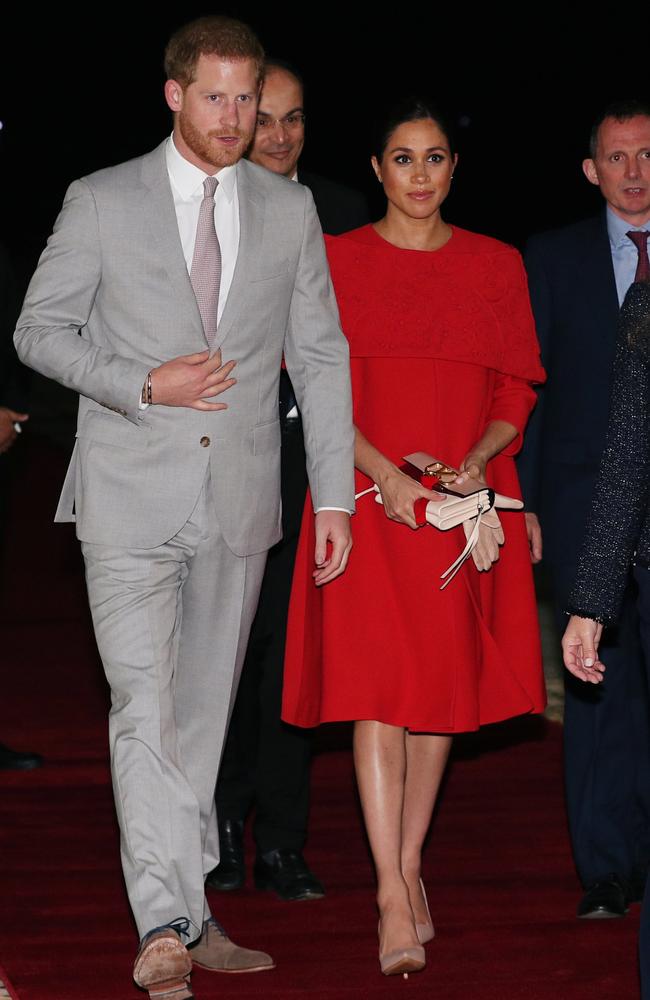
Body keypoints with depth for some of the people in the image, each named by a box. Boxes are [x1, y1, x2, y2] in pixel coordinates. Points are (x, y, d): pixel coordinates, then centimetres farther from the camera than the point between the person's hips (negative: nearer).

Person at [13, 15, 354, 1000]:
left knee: (205, 709, 10)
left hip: (239, 501, 3)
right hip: (131, 499, -3)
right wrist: (144, 385, -14)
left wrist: (334, 494, 5)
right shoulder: (103, 203, 0)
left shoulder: (288, 210, 8)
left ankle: (187, 919, 20)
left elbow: (321, 354, 10)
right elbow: (40, 330, 2)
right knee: (147, 708, -13)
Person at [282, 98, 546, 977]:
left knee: (445, 682, 4)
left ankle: (411, 862, 18)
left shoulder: (498, 265, 9)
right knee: (376, 683, -10)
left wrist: (478, 460, -10)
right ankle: (394, 898, -12)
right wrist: (385, 474, -14)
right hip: (369, 497, -2)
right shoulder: (337, 261, 4)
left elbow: (516, 391, 8)